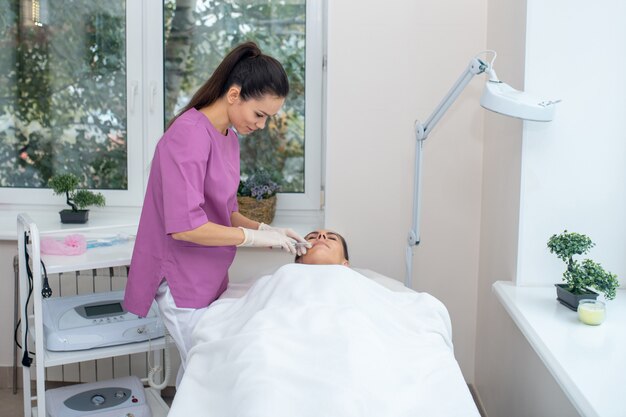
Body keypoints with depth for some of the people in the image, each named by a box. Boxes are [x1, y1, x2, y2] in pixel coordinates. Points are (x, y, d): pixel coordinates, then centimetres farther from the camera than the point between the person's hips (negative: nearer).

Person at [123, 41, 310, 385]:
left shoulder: (228, 136, 9)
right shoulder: (190, 134, -20)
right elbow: (184, 226, -26)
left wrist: (266, 229, 0)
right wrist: (254, 237, -18)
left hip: (208, 278, 8)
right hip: (183, 283, -8)